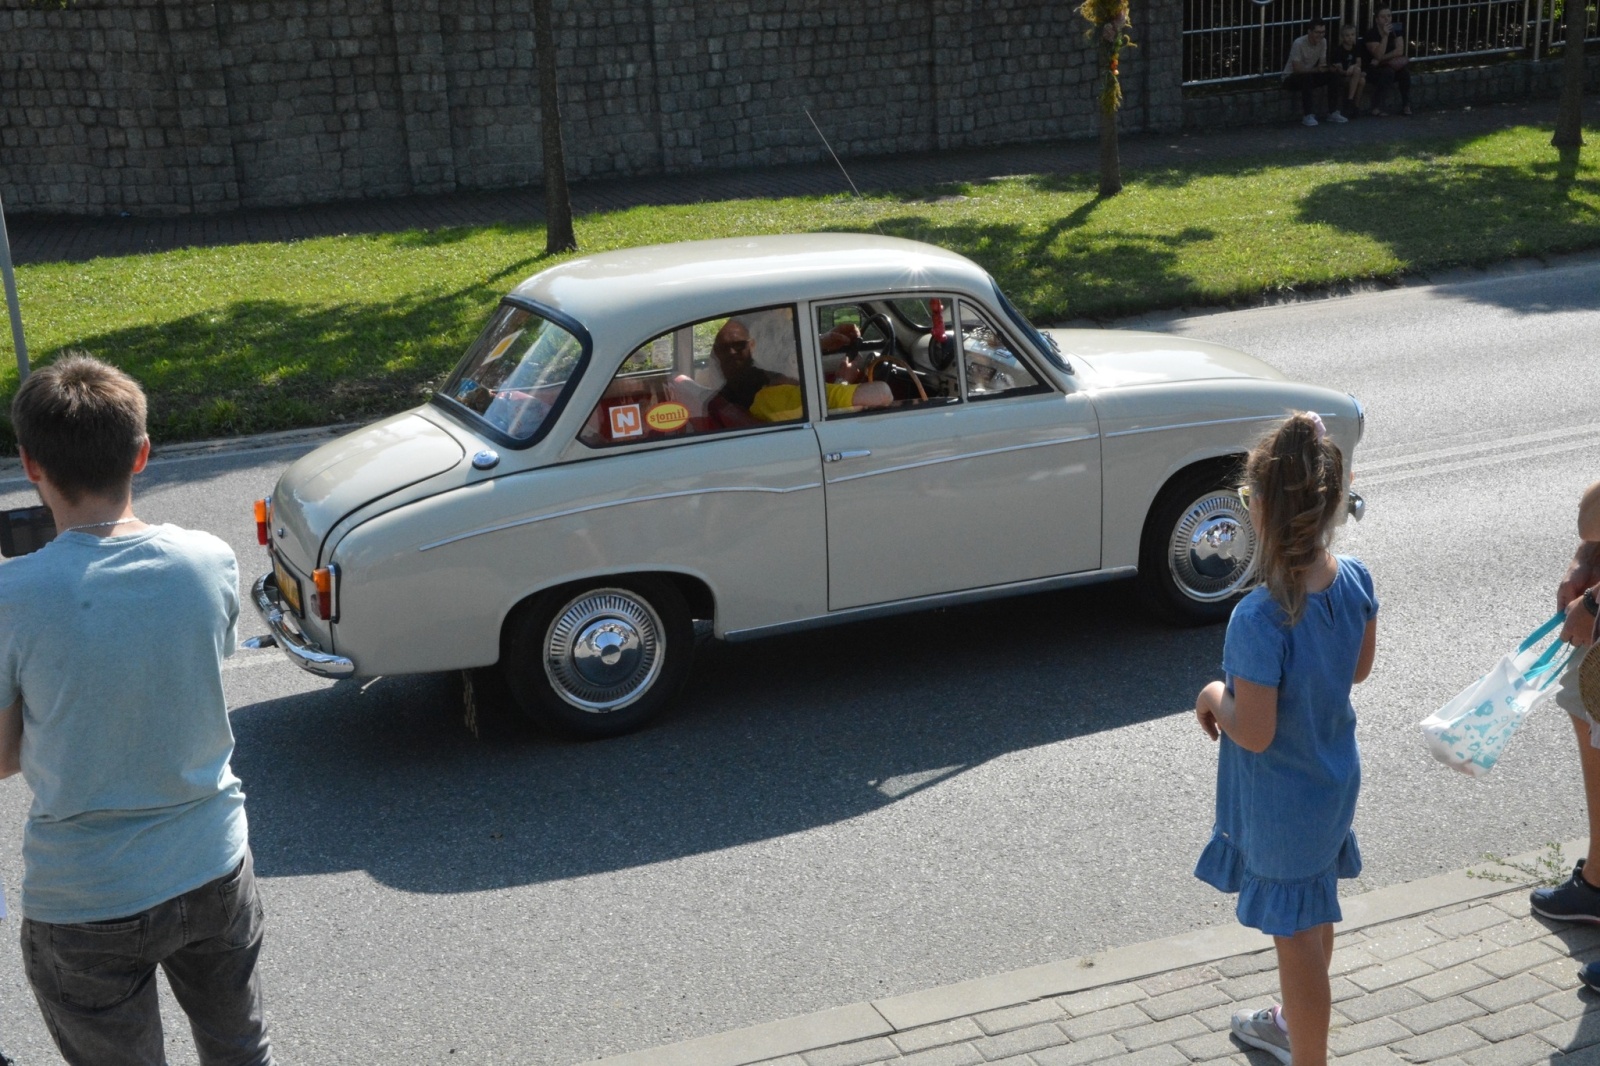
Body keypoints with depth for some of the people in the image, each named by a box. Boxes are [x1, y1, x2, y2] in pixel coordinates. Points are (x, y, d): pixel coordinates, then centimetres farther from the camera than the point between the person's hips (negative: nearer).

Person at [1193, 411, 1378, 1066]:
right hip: (1334, 782, 8)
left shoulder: (1260, 619, -34)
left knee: (1298, 935, 11)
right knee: (1313, 919, 28)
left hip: (1280, 802, -8)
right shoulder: (1355, 580, -12)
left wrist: (1215, 697, -9)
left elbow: (1253, 733, -27)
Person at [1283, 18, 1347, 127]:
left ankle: (1333, 113, -7)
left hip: (1310, 75, 6)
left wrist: (1328, 68, -24)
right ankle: (1307, 116, -32)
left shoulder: (1323, 42, -6)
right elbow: (1297, 69, -27)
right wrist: (1316, 69, -38)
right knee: (1307, 77, -38)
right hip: (1291, 77, -6)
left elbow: (1322, 64, -1)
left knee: (1334, 74, -15)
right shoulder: (1299, 43, -25)